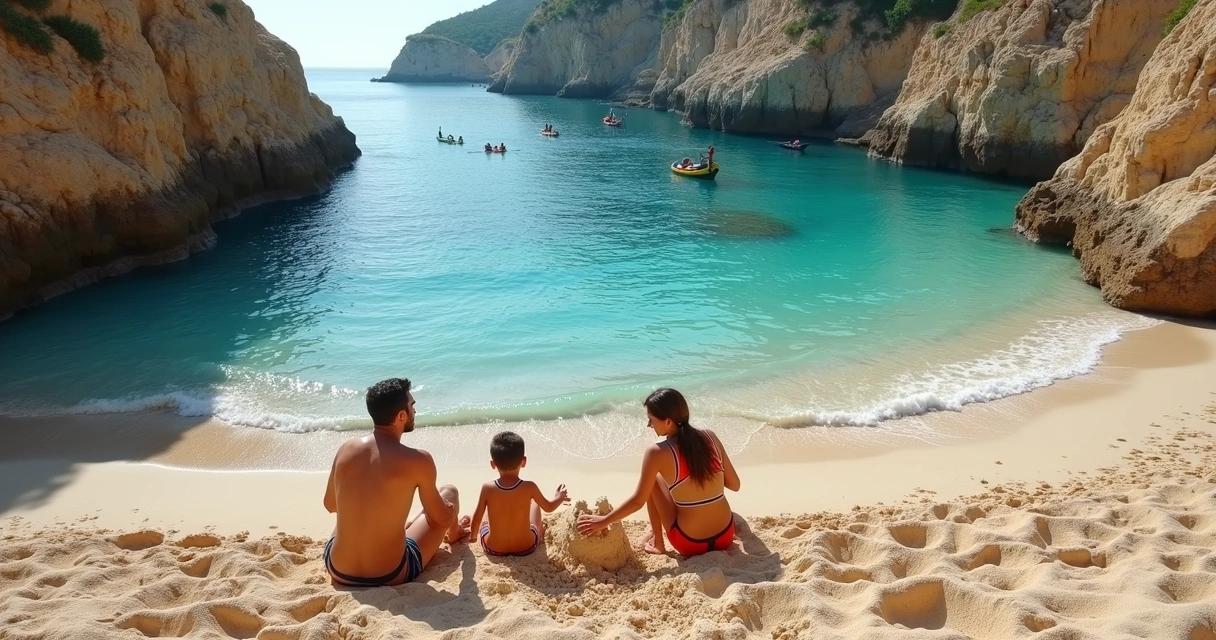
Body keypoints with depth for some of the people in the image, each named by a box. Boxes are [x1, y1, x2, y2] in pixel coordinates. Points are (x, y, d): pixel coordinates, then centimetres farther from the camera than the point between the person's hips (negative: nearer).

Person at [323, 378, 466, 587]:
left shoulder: (346, 449, -3)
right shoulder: (417, 460, -17)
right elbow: (441, 518, -3)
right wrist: (453, 529, 21)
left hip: (338, 572, 5)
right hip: (390, 576, -4)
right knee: (448, 492, 16)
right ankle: (454, 535, 50)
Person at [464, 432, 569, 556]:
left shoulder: (487, 488, -20)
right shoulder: (529, 487, -20)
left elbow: (477, 518, -6)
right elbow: (549, 508, -1)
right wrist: (560, 498, 21)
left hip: (492, 549, 0)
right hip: (526, 547, 0)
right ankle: (541, 528, 50)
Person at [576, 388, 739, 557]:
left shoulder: (658, 452, -15)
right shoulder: (710, 437, -4)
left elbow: (638, 501, -7)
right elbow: (734, 484, 4)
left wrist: (602, 521, 6)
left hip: (690, 544, -4)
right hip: (726, 537, 4)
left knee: (653, 479, 17)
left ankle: (657, 542, 24)